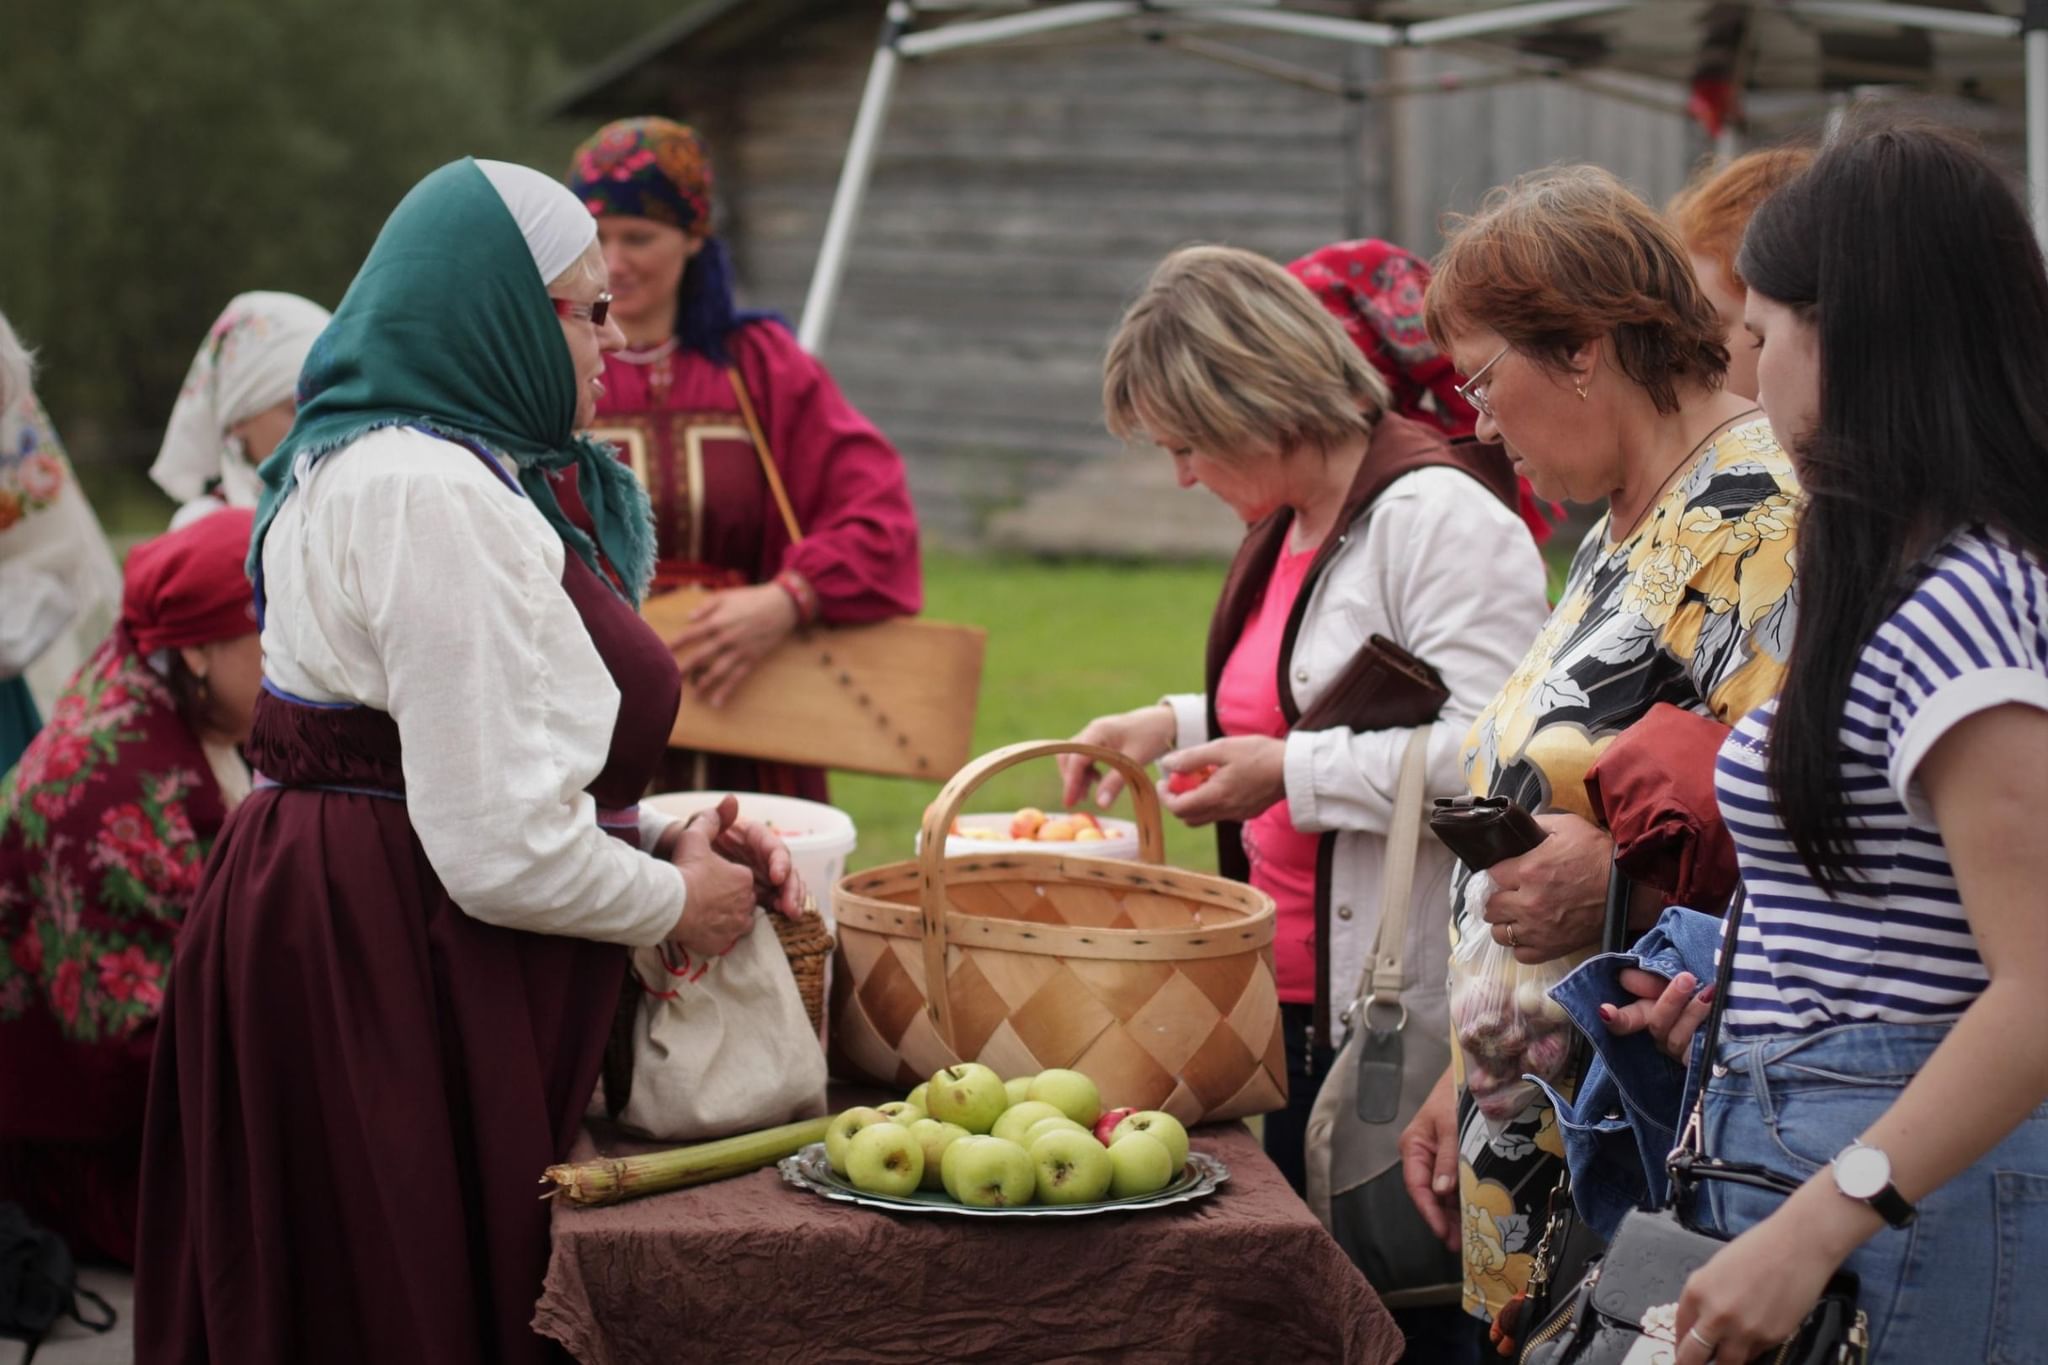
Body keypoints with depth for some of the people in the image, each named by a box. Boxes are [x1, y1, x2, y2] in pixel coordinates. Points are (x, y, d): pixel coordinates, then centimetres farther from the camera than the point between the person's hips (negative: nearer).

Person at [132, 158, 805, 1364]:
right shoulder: (437, 500, -19)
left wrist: (667, 838, 8)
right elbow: (502, 849, -22)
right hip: (398, 973, -11)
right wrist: (677, 903, -5)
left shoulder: (375, 463, 16)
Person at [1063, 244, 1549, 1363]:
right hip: (1294, 998, 10)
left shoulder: (1440, 518, -15)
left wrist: (1290, 774, -19)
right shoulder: (1291, 526, 16)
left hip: (1405, 1017, -10)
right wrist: (1179, 725, 17)